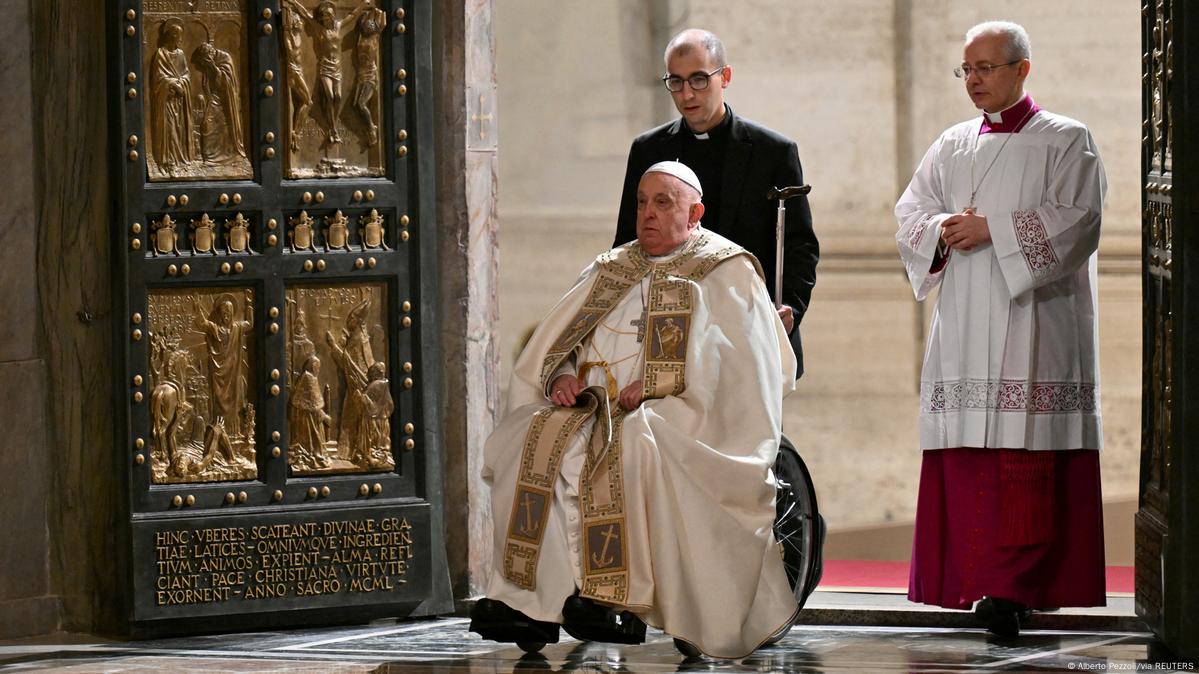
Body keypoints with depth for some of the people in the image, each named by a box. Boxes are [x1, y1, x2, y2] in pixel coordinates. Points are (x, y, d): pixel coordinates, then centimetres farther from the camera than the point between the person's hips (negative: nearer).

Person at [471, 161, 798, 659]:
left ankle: (622, 603, -34)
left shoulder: (726, 273, 6)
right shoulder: (610, 271, 24)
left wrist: (654, 384, -16)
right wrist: (561, 377, -4)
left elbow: (739, 362, -8)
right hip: (596, 408, 6)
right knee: (530, 438, -24)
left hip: (678, 418, -5)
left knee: (628, 445, -38)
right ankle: (533, 602, -30)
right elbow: (551, 345, 20)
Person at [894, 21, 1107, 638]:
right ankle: (971, 583, 3)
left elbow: (1077, 220, -9)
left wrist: (994, 229, -14)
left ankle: (1013, 587, -18)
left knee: (1022, 454, -14)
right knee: (963, 458, -1)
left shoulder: (1066, 141, 3)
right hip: (963, 327, 5)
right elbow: (910, 212, 12)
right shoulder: (952, 147, 19)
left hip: (1032, 326, -5)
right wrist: (941, 229, -10)